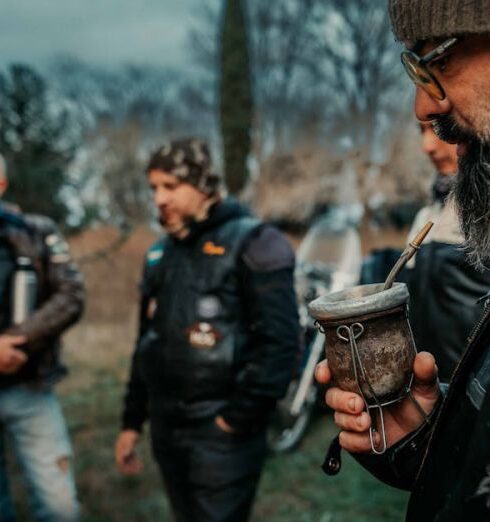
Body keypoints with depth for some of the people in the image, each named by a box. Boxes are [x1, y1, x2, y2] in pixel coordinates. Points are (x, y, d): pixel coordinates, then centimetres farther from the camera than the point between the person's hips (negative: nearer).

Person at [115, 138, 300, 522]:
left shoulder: (251, 244, -8)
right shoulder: (161, 253, 14)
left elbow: (279, 342, -16)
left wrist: (239, 419, -16)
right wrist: (132, 421, 17)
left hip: (220, 432, -7)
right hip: (166, 427, 7)